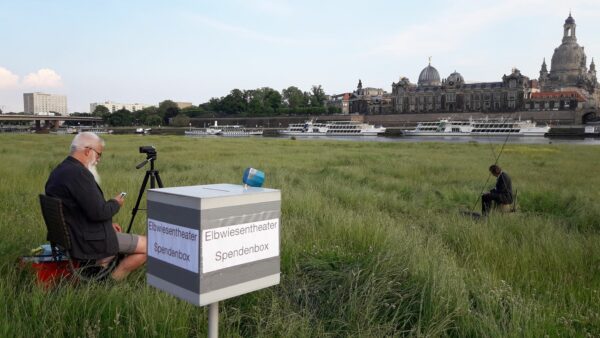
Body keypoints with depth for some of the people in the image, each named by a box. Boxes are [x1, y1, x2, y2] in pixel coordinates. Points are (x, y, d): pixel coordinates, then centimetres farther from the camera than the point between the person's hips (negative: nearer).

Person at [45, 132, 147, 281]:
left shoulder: (58, 172, 9)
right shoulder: (78, 173, -23)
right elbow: (98, 212, -26)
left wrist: (107, 224, 13)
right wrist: (115, 203, -6)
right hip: (88, 242, -10)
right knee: (147, 246, -2)